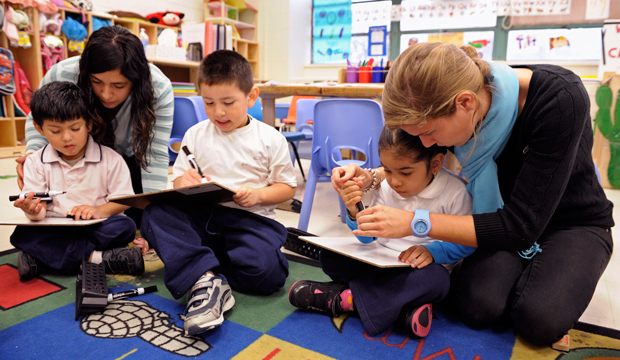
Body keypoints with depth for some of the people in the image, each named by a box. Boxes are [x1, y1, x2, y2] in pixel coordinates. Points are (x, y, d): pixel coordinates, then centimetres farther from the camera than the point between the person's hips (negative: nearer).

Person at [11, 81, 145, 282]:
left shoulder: (110, 159, -2)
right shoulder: (35, 162, 5)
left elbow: (124, 199, -4)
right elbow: (36, 204, -1)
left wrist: (99, 211, -23)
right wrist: (34, 211, -26)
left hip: (96, 228, -1)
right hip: (55, 231, 2)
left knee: (125, 226, -31)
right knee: (22, 235, -27)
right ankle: (96, 258, -33)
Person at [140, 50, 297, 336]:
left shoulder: (271, 139, 4)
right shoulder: (195, 135, 14)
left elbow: (287, 187, 7)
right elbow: (178, 178, 15)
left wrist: (258, 195, -14)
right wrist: (184, 182, -11)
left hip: (250, 217, -2)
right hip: (201, 215, 3)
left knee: (263, 270, -31)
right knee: (155, 213, -25)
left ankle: (194, 268, -6)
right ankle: (207, 279, -36)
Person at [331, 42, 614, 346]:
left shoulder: (559, 98, -32)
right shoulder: (447, 103, -18)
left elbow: (521, 226, -32)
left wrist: (415, 221, -35)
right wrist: (370, 177, -15)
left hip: (575, 223, -2)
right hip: (504, 216, 3)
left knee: (537, 318, -27)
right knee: (477, 306, -24)